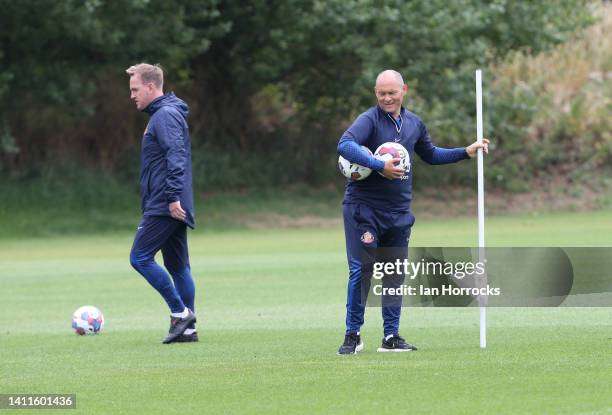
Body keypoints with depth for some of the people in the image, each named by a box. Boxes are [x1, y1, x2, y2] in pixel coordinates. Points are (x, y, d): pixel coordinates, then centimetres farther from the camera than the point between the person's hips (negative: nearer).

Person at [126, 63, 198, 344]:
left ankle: (180, 312, -9)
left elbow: (175, 157, -22)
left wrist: (173, 196, -26)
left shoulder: (165, 115, -12)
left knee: (140, 257, -10)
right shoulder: (161, 114, 20)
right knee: (177, 265, 9)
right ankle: (187, 328, 8)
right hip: (171, 206, 10)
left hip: (164, 206, -10)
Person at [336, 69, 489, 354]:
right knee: (362, 268, -8)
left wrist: (466, 152, 22)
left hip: (398, 211, 6)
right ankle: (353, 335, 0)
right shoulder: (369, 119, -11)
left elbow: (430, 155, 28)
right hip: (363, 207, -6)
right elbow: (345, 145, -30)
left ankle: (391, 336, 14)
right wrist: (379, 166, -37)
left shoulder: (414, 124, 10)